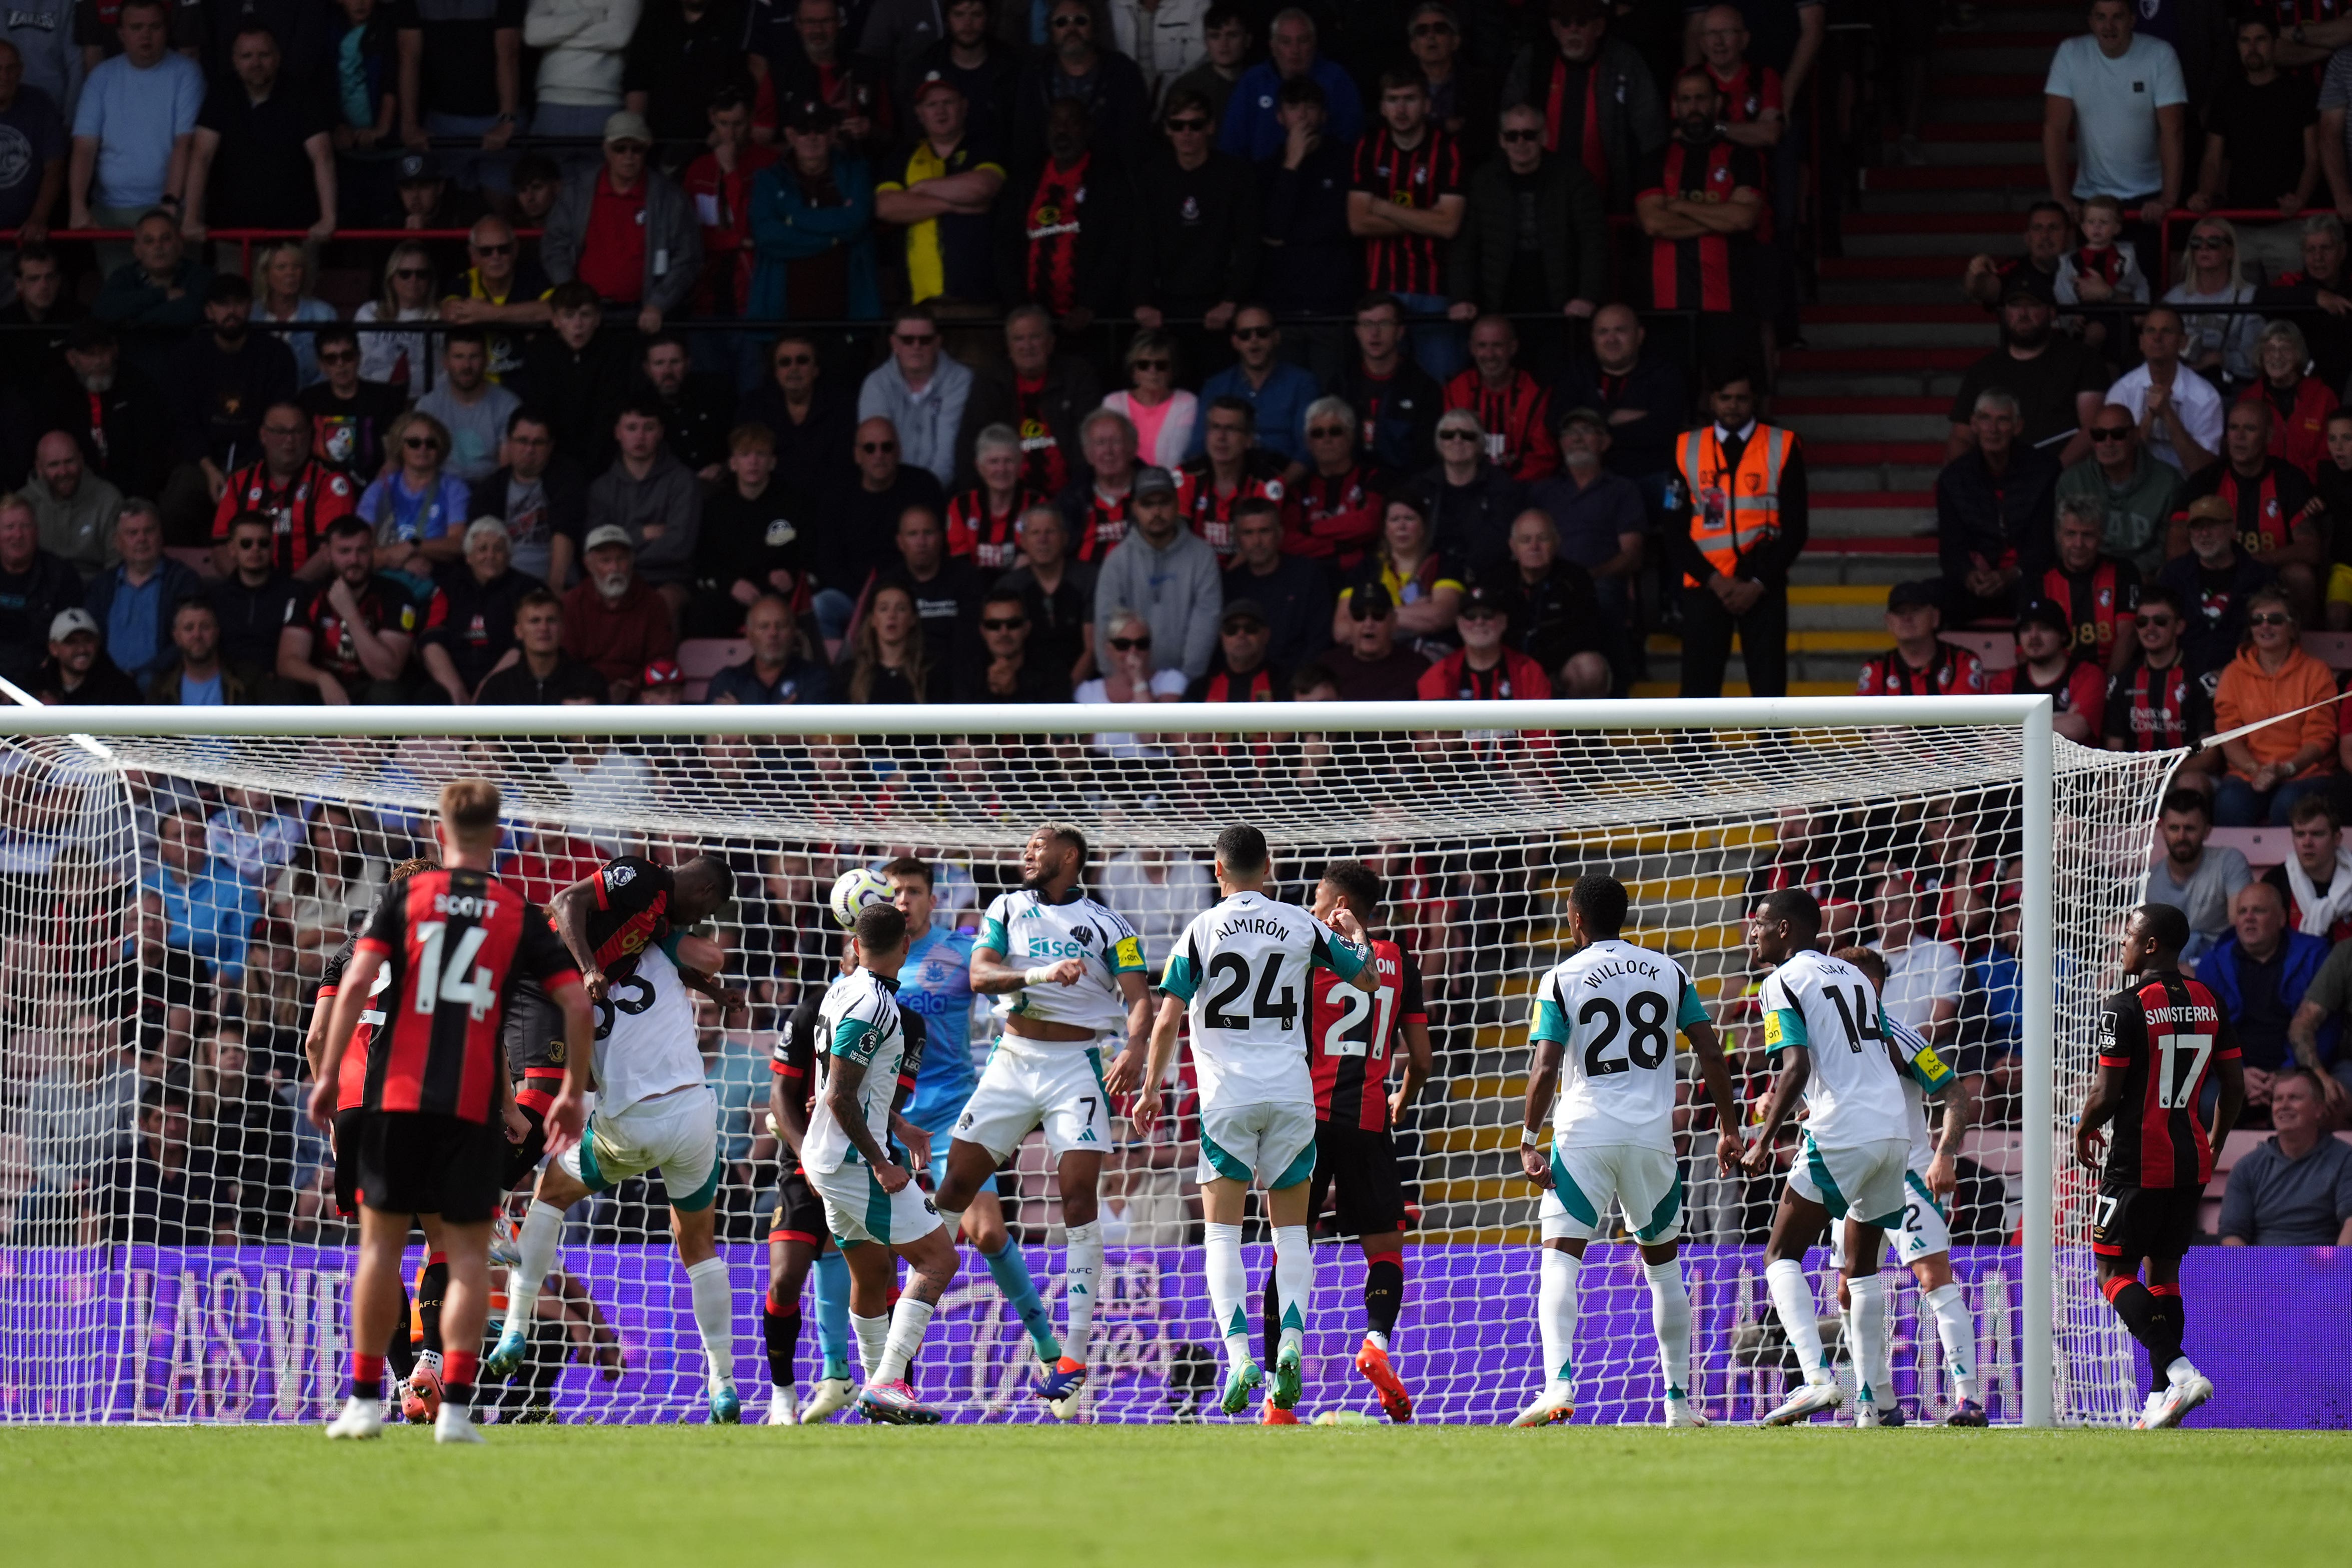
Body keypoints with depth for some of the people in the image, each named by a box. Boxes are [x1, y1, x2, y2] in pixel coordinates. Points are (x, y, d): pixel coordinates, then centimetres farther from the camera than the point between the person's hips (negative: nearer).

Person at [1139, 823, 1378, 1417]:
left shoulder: (1201, 931, -2)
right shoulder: (1302, 927, 3)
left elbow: (1166, 1020, -6)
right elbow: (1368, 979, 15)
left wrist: (1150, 1090, 6)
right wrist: (1356, 934, 36)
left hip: (1227, 1095, -2)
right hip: (1291, 1093, 2)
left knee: (1223, 1232, 2)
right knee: (1290, 1230, 11)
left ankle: (1239, 1356, -13)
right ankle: (1291, 1343, -9)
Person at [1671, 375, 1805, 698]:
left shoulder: (1783, 447, 3)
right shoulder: (1687, 450, 7)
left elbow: (1796, 529, 1)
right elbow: (1677, 531, 6)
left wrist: (1758, 584, -8)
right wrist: (1715, 581, -7)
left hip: (1761, 586, -1)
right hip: (1705, 586, 1)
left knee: (1769, 687, -4)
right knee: (1698, 687, -3)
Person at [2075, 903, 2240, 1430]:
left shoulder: (2126, 1007, -14)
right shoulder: (2209, 1002, 7)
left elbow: (2106, 1094, -15)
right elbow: (2235, 1085, 10)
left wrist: (2084, 1132, 5)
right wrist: (2214, 1144, 23)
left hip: (2139, 1163, -7)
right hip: (2192, 1160, 7)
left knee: (2114, 1272, -1)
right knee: (2164, 1272, 14)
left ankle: (2180, 1371, -19)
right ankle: (2160, 1398, 10)